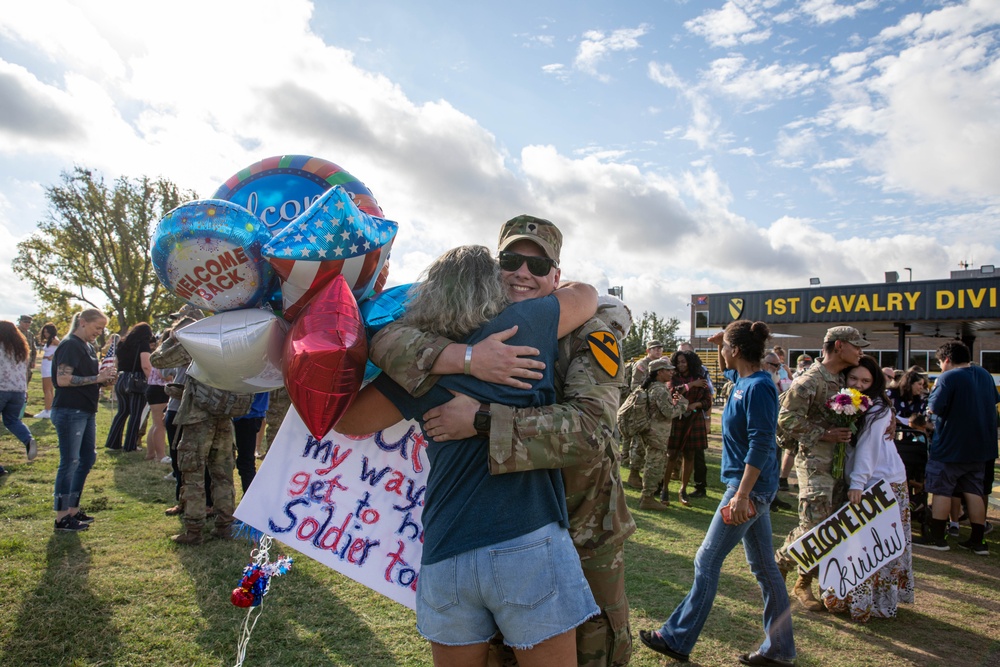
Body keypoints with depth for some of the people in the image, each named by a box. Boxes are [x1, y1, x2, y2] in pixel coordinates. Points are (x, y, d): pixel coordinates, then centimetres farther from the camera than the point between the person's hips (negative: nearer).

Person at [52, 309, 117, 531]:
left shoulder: (88, 347, 16)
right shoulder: (69, 345, -12)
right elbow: (62, 379, -22)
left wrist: (104, 379, 3)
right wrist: (96, 378, -20)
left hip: (86, 411, 10)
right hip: (69, 411, -10)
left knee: (88, 459, 13)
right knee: (69, 462, -4)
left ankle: (73, 509, 24)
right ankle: (61, 517, 6)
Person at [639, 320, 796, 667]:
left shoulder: (758, 387, -19)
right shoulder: (743, 379, 7)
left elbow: (760, 446, -24)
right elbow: (727, 371, 32)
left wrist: (741, 495, -26)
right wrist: (720, 345, 14)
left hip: (750, 488, -10)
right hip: (754, 488, 10)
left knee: (707, 560, -1)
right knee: (763, 566, 15)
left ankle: (677, 639, 11)